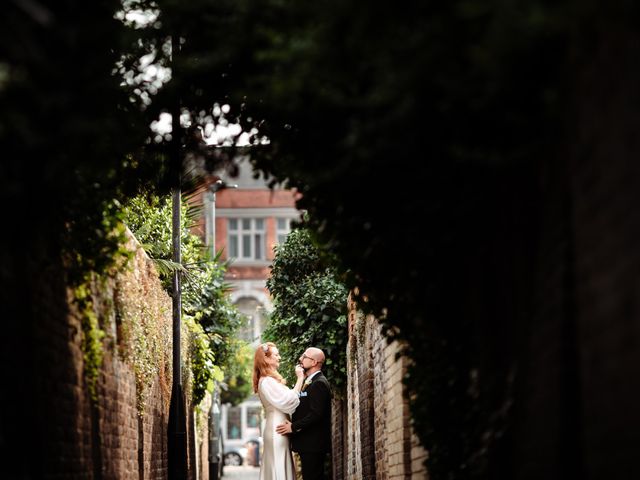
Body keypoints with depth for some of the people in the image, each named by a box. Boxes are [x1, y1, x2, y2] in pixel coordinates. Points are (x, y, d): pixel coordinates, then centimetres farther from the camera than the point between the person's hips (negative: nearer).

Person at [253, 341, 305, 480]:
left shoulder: (270, 380, 17)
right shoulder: (267, 381, -15)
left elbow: (287, 399, 12)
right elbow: (289, 401, -18)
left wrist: (302, 380, 7)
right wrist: (300, 379, -11)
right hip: (277, 429, -10)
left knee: (279, 468, 11)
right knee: (278, 469, -7)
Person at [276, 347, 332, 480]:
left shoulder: (319, 383, -13)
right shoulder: (309, 382, 19)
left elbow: (316, 413, -22)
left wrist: (293, 427, -18)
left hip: (313, 444, -10)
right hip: (308, 444, 10)